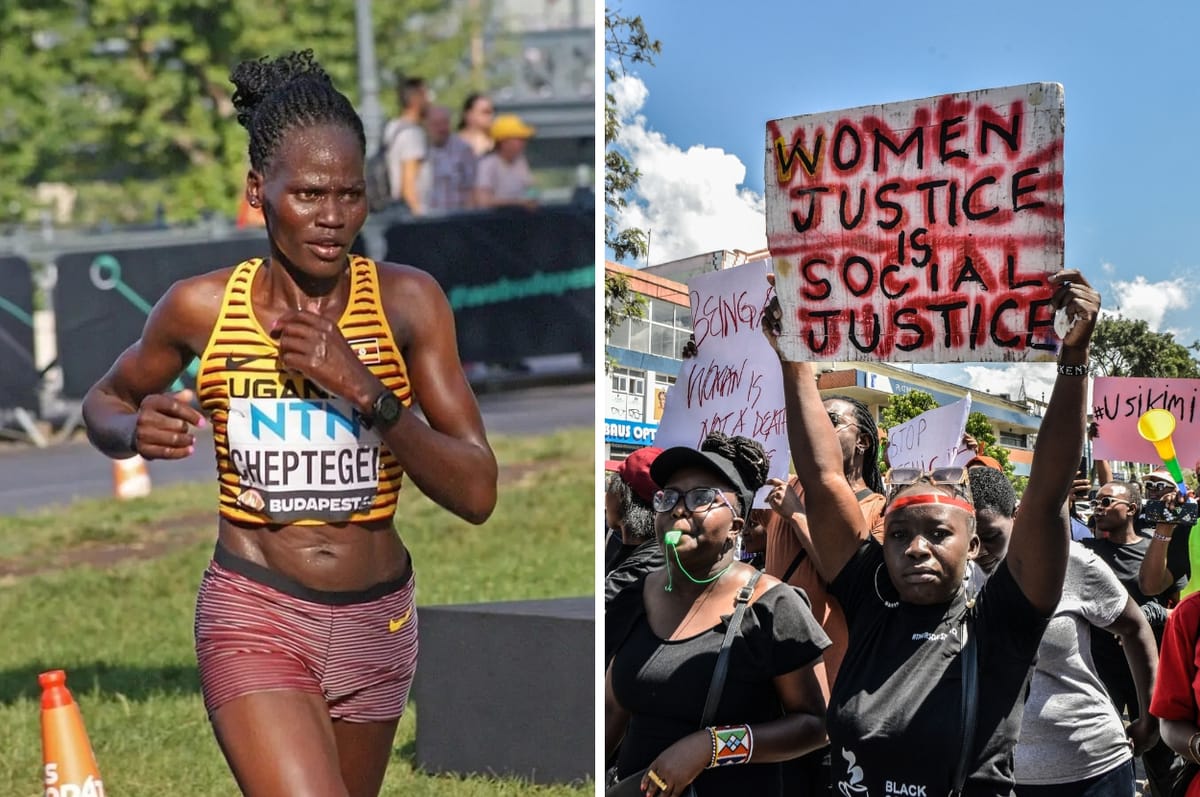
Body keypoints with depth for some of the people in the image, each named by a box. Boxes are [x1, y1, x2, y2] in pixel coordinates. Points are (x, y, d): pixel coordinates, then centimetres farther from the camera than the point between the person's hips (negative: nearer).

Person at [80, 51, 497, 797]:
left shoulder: (408, 301, -7)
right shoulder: (202, 307, -7)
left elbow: (478, 493, -10)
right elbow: (104, 402, 13)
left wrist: (364, 389, -22)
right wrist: (137, 431, -12)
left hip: (378, 622, 3)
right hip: (255, 618, -3)